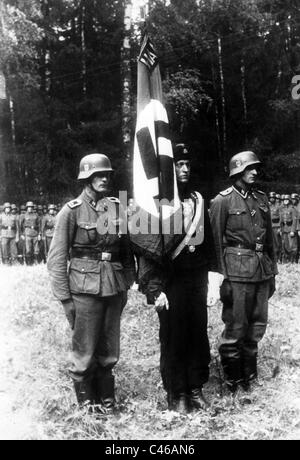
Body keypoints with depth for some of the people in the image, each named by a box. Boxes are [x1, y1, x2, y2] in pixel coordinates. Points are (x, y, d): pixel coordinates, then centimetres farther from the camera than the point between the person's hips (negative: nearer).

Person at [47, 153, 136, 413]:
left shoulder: (117, 208, 6)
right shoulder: (71, 211, -6)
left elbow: (127, 251, 13)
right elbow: (57, 258, -6)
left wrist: (127, 285, 10)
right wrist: (64, 297, -8)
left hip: (114, 288, 4)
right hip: (85, 289, -4)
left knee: (109, 352, 13)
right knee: (84, 351, 4)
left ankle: (106, 398, 31)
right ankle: (86, 401, 24)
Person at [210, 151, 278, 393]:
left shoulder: (262, 198, 12)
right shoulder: (222, 201, -5)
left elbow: (270, 238, 16)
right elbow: (217, 242, -7)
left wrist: (272, 272, 14)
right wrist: (222, 278, -11)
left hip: (262, 270, 6)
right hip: (237, 271, -6)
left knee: (257, 326, 12)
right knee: (235, 328, 1)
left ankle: (250, 377, 28)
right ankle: (233, 382, 16)